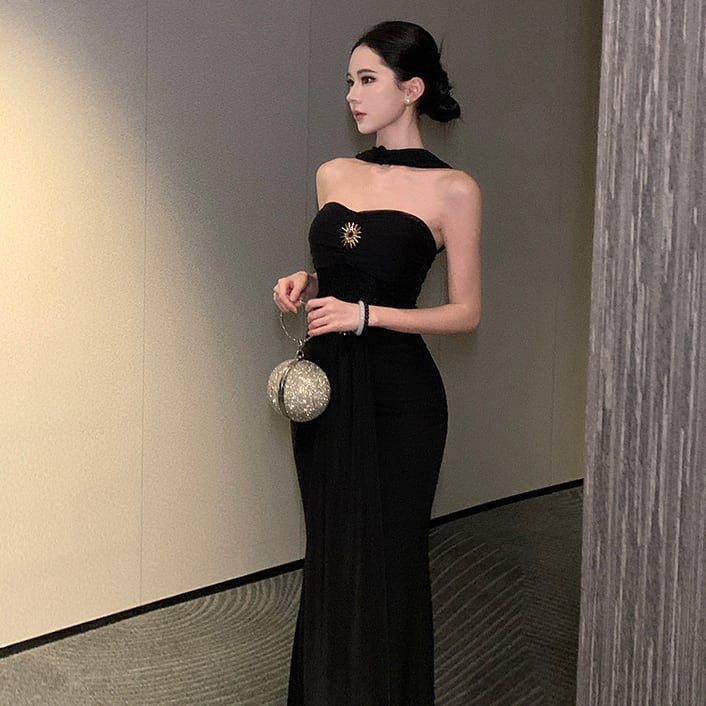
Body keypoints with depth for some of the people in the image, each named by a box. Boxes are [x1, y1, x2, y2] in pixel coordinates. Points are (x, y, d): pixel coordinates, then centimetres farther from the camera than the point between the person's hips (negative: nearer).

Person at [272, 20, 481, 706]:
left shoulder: (452, 189, -8)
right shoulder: (333, 175, 8)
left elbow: (465, 312, -8)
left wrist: (364, 314, -17)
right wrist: (304, 282, -2)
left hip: (396, 391, -5)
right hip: (324, 381, 5)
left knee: (386, 554, 4)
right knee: (328, 550, 15)